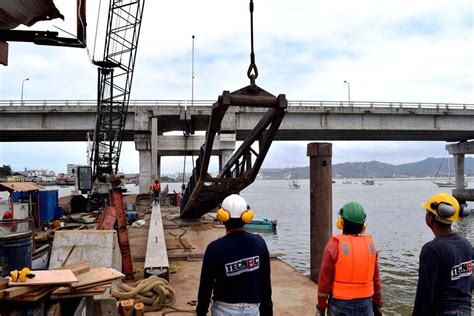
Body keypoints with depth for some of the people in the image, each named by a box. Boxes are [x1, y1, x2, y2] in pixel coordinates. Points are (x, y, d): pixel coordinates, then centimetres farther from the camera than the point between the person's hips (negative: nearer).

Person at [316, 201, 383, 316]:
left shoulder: (334, 246, -15)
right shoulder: (370, 244, -3)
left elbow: (324, 280, -12)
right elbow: (375, 279, 4)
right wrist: (377, 305, 15)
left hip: (340, 304, -3)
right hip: (364, 304, 3)